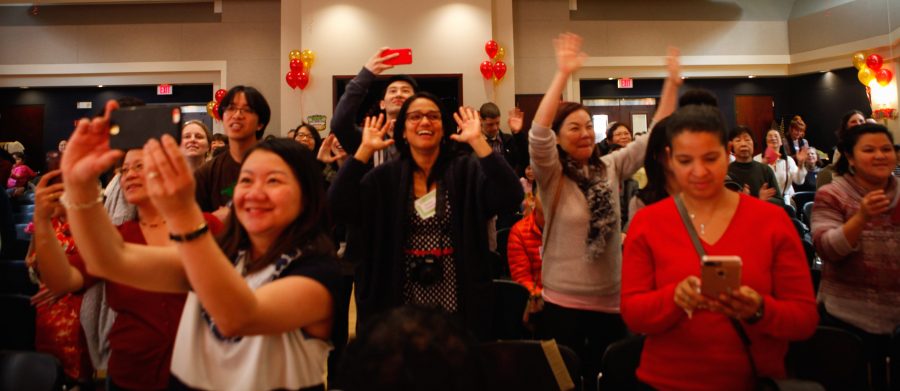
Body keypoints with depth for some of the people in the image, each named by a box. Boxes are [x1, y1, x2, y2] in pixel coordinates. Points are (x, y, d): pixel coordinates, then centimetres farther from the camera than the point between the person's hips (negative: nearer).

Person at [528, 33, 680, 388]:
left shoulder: (610, 168, 4)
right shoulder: (551, 175, -9)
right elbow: (538, 134, -27)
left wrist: (672, 82, -6)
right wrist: (563, 74, -31)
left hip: (610, 299, 4)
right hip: (564, 301, -4)